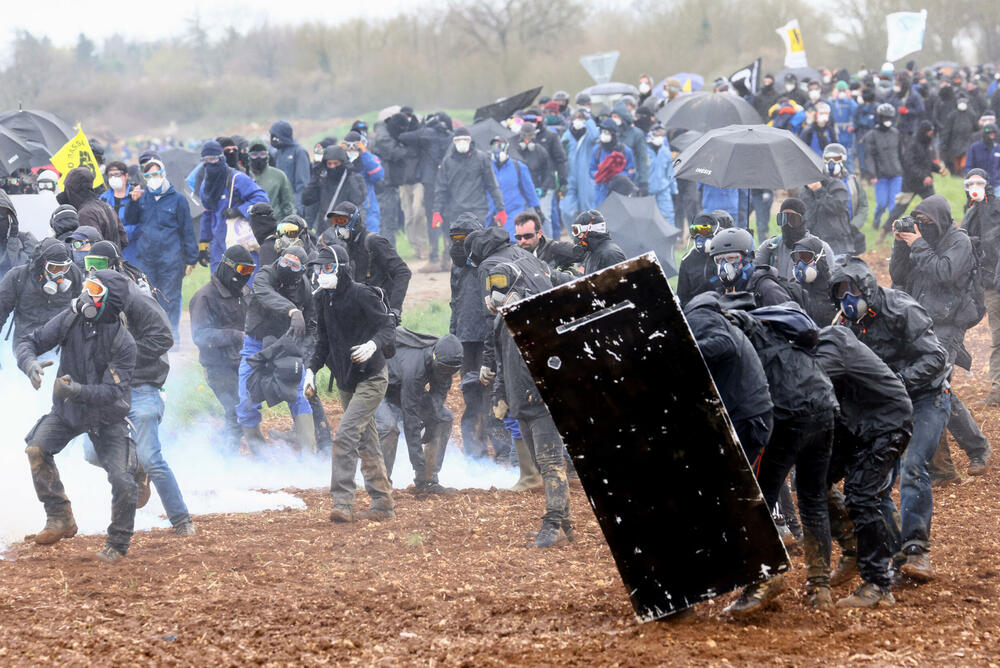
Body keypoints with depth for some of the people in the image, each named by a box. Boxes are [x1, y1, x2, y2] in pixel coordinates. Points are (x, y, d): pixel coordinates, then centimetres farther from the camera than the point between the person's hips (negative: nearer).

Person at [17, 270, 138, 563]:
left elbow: (112, 392, -27)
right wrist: (30, 363, -34)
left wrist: (77, 390, -44)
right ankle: (60, 519, -12)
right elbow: (30, 343, -9)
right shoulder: (70, 320, -14)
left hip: (107, 417, -3)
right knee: (36, 449, -24)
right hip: (68, 410, 3)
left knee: (123, 481, -13)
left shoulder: (123, 343, -23)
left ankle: (117, 543, 12)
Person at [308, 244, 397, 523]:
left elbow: (388, 326, -18)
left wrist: (374, 344, -37)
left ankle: (342, 501, -21)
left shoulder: (362, 295, -16)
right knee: (366, 443, 12)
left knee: (345, 434, -20)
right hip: (346, 382, 8)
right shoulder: (323, 299, 7)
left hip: (371, 379, -8)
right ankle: (383, 504, 19)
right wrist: (312, 369, 6)